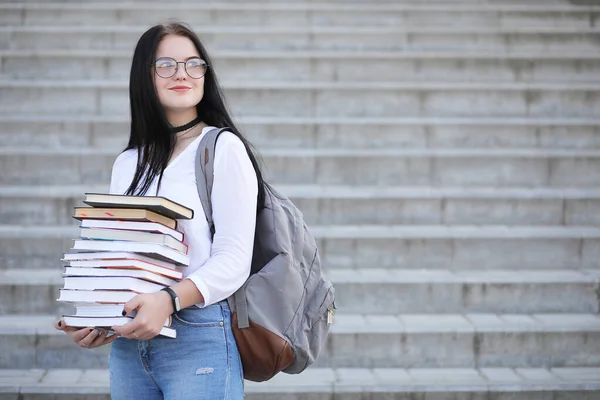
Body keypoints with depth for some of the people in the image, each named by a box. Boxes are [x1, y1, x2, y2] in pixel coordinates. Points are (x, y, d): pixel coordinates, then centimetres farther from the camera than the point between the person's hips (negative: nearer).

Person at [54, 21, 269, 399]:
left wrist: (169, 300, -27)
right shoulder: (127, 164, 13)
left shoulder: (224, 148, -4)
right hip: (128, 339, 5)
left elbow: (234, 258, -12)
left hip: (200, 336, -5)